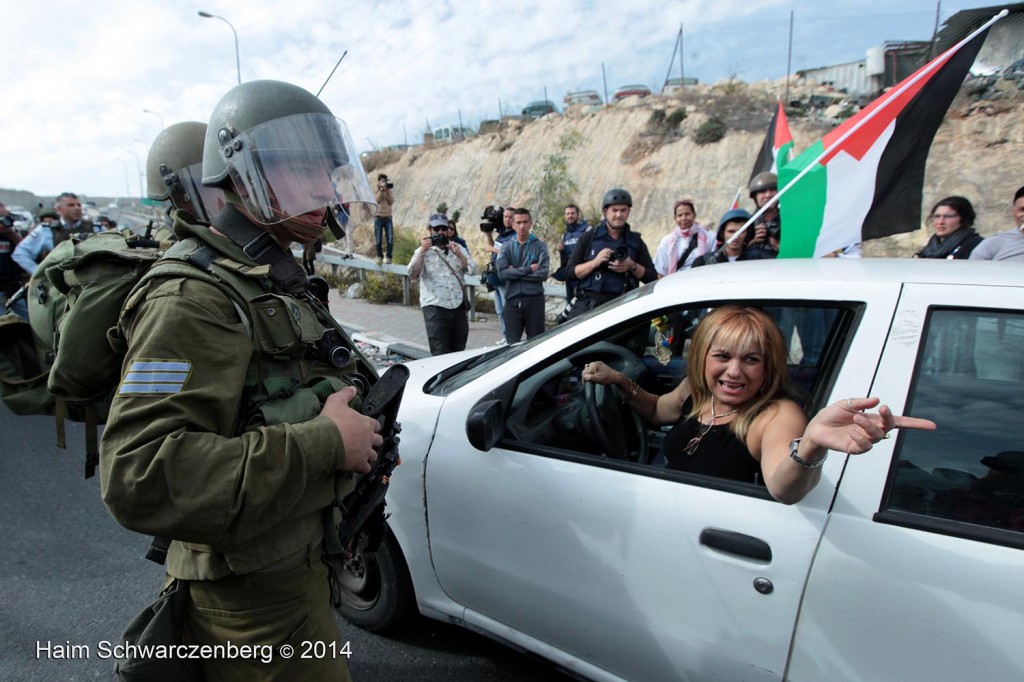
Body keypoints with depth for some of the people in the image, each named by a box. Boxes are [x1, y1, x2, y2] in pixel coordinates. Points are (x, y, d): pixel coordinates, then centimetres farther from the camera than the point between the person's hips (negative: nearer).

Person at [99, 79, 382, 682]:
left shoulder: (275, 275, 9)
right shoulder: (195, 297, -24)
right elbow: (139, 477, -34)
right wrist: (325, 444, -30)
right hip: (255, 592, -9)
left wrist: (361, 432, 6)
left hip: (298, 558, 9)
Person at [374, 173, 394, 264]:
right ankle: (379, 257, 13)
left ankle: (388, 257, 1)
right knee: (378, 239, 1)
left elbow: (391, 202, -3)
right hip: (378, 218, -2)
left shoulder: (389, 191, 10)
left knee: (390, 239, -6)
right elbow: (377, 200, -13)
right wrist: (381, 190, -15)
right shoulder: (376, 191, 3)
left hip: (388, 218, 2)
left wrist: (388, 191, -10)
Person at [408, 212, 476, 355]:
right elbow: (413, 275, -12)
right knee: (440, 354, -10)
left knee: (459, 352, 10)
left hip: (458, 306, 4)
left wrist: (458, 254, -12)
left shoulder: (458, 248, 14)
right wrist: (423, 251, -20)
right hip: (435, 307, -4)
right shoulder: (423, 251, 3)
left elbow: (473, 270, 2)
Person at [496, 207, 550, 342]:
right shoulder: (506, 246, 6)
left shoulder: (540, 246, 2)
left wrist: (515, 272, -8)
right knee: (512, 344, 7)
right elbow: (502, 273, -8)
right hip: (512, 300, 1)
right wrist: (528, 269, -12)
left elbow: (543, 273, -11)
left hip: (534, 300, -1)